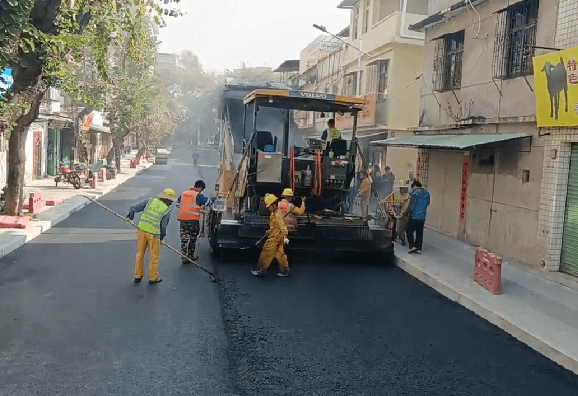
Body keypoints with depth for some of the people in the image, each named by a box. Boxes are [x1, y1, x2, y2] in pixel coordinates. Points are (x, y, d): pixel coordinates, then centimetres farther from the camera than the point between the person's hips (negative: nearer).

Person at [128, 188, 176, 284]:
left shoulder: (150, 201, 5)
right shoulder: (167, 210, -3)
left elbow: (134, 208, 4)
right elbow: (163, 226, -2)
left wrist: (130, 217, 24)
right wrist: (162, 237, 15)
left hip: (142, 229, 4)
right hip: (153, 233, -3)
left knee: (140, 253, 17)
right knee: (154, 256, 12)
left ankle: (138, 276, 26)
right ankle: (153, 278, 21)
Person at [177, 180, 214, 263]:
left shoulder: (184, 194, 10)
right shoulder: (198, 196, -10)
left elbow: (178, 204, 19)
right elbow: (208, 201, -6)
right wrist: (214, 199, 13)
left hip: (182, 220, 5)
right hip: (193, 220, -5)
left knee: (184, 238, 8)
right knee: (192, 238, 11)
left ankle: (184, 257, 7)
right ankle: (191, 256, 21)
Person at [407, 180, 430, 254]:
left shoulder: (415, 193, -13)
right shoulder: (427, 193, 4)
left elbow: (411, 205, -11)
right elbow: (427, 203, 15)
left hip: (414, 216, -5)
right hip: (422, 217, 6)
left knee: (410, 231, 4)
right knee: (419, 233, 11)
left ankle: (412, 246, -7)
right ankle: (418, 248, 11)